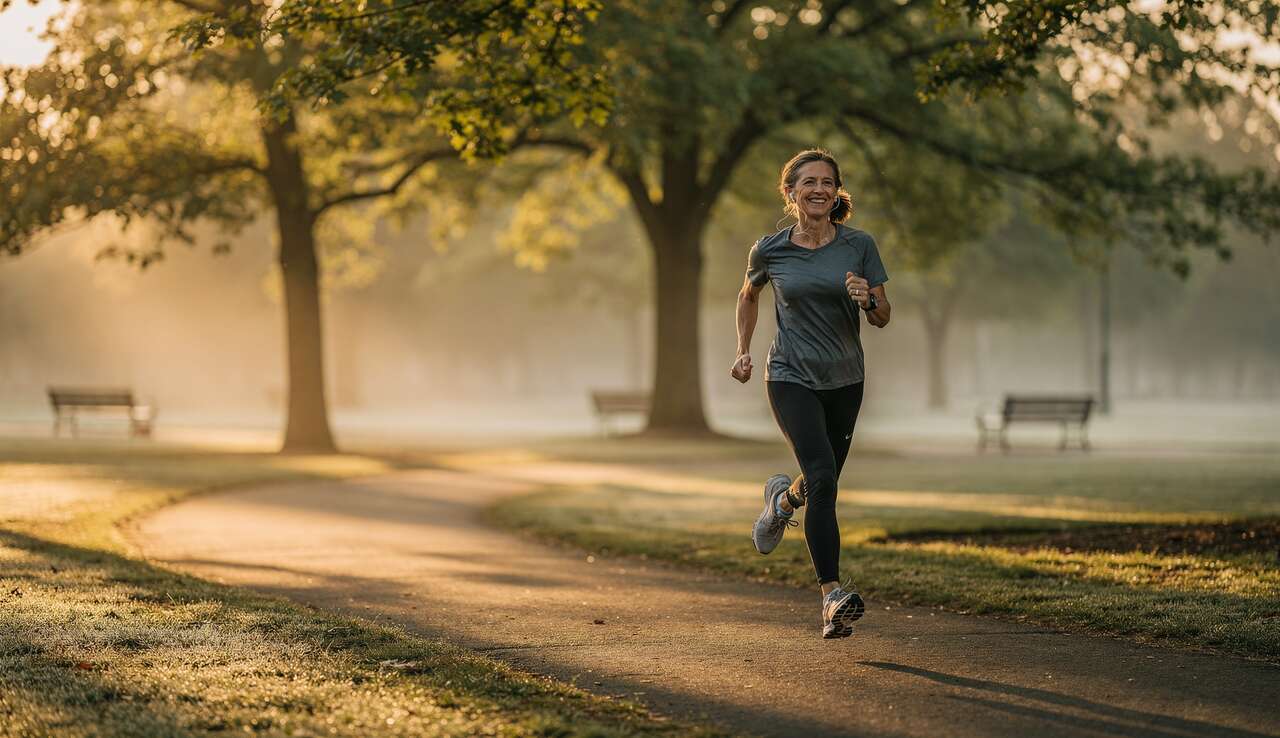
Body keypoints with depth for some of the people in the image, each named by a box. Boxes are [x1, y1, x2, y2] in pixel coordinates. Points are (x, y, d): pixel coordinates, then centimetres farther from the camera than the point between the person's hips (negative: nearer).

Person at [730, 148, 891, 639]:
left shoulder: (859, 245, -3)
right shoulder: (770, 250, -3)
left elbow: (883, 318, 1)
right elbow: (749, 295, 18)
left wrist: (867, 299, -21)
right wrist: (743, 351, 9)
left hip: (844, 380, 3)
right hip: (791, 378, -3)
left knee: (822, 484, 13)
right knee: (823, 477, -21)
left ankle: (782, 497, 51)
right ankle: (832, 597, -22)